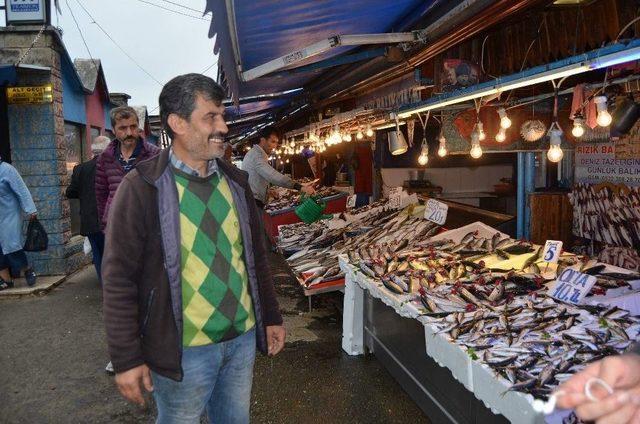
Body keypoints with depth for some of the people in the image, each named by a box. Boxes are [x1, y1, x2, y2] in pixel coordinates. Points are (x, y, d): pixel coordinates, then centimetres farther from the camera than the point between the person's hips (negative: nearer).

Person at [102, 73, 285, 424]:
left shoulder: (234, 181, 4)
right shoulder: (142, 188, -14)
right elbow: (119, 279, -12)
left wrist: (271, 316, 13)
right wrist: (126, 359, -11)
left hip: (244, 338, 5)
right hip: (183, 351, -5)